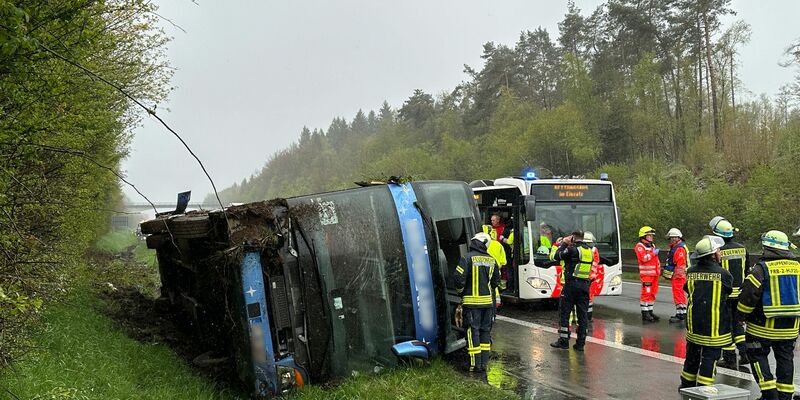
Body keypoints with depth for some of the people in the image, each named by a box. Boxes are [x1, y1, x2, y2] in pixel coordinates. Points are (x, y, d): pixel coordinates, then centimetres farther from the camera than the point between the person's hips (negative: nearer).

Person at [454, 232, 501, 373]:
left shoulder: (467, 258, -10)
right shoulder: (491, 260, 6)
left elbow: (459, 277, -15)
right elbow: (496, 280, 13)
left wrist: (461, 291, 4)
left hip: (472, 301, -4)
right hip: (488, 301, 4)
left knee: (473, 331, 0)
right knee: (485, 331, 13)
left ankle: (476, 364, -1)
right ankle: (484, 363, 15)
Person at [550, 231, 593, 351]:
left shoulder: (573, 249, -10)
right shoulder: (589, 250, 10)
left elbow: (557, 256, -5)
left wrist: (564, 244, 7)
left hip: (572, 284, -6)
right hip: (585, 285, 6)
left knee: (564, 312, 4)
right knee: (582, 314, 7)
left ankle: (563, 340, 4)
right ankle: (580, 343, 8)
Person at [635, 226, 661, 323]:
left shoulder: (652, 246, 22)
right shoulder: (640, 246, -7)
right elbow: (643, 258, -22)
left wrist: (659, 270, 26)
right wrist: (653, 253, -15)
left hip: (654, 274, 9)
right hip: (646, 274, -9)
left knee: (652, 293, 11)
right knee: (646, 293, -10)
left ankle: (650, 312, 19)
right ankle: (645, 314, -7)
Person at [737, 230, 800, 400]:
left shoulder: (761, 268, -14)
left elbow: (748, 294, -15)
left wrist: (741, 315, 1)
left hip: (764, 326, -5)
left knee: (757, 355, 8)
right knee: (785, 359, 15)